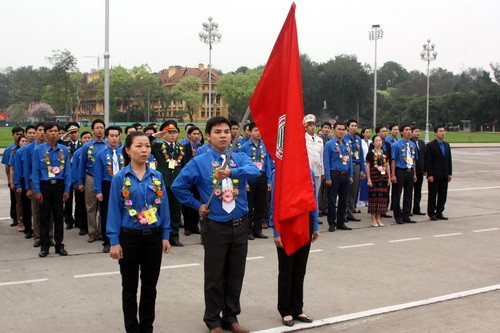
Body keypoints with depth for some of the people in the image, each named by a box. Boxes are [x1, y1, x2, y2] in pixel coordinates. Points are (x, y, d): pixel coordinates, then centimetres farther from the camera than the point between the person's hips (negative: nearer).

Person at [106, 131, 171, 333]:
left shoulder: (157, 177, 2)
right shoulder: (120, 178, -6)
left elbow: (163, 207, 5)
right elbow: (114, 210, -7)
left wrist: (166, 235, 2)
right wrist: (114, 241, -11)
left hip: (153, 237, 3)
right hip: (129, 237, -3)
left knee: (150, 286, 12)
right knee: (130, 287, 8)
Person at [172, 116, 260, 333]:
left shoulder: (240, 158, 1)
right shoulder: (199, 162, -5)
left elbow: (255, 171, -21)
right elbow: (178, 186, -1)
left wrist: (232, 172, -37)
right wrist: (197, 205, -2)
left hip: (240, 224, 3)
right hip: (215, 226, -3)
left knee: (236, 275, 13)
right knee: (214, 276, 7)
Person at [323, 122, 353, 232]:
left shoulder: (347, 144, 11)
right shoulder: (329, 144, -5)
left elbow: (349, 160, 15)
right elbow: (326, 162, -8)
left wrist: (350, 176, 10)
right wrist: (328, 178, -13)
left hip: (345, 175, 6)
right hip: (335, 175, -5)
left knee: (344, 201, 10)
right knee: (332, 201, -1)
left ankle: (341, 223, 19)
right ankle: (332, 224, 7)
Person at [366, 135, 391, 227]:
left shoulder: (385, 154, 14)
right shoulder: (370, 153, -2)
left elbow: (387, 166, 17)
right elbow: (367, 167, -4)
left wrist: (389, 178, 12)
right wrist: (368, 179, -10)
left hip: (383, 178, 5)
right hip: (374, 178, -5)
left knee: (382, 197, 5)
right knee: (373, 197, -4)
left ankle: (379, 218, 15)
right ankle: (373, 219, 5)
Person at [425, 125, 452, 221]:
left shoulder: (446, 145, 13)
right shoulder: (430, 145, -6)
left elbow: (449, 160, 15)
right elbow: (428, 161, -10)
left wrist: (449, 173, 9)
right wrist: (429, 175, -15)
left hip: (444, 176, 6)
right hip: (434, 176, -6)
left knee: (443, 195, 8)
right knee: (432, 195, 1)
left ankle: (439, 213, 16)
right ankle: (432, 213, 10)